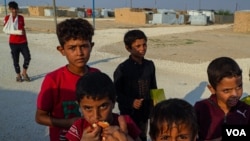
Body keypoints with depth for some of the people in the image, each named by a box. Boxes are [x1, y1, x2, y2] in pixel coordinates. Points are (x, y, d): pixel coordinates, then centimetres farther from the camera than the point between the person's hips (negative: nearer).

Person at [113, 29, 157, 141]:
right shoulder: (122, 68, -15)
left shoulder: (150, 65, -2)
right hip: (129, 112, -4)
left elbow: (153, 88, 8)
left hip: (145, 111, 4)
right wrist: (131, 102, -23)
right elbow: (117, 93, -11)